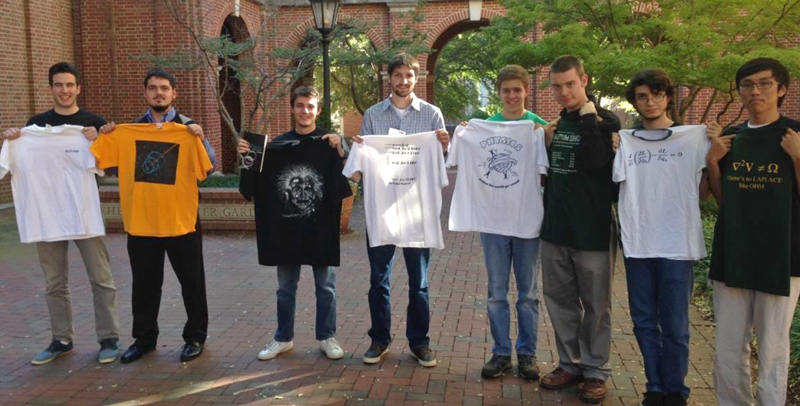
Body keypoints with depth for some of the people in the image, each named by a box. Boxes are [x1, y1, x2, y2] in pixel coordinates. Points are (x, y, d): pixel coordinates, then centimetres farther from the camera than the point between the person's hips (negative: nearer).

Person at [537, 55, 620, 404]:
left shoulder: (605, 121, -4)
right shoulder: (555, 124, 11)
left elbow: (594, 162, -23)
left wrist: (589, 117, -17)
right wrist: (546, 144, 3)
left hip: (593, 229, -5)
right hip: (555, 228, 6)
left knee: (595, 306, 5)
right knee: (560, 300, 13)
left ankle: (595, 371, 19)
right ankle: (570, 363, 27)